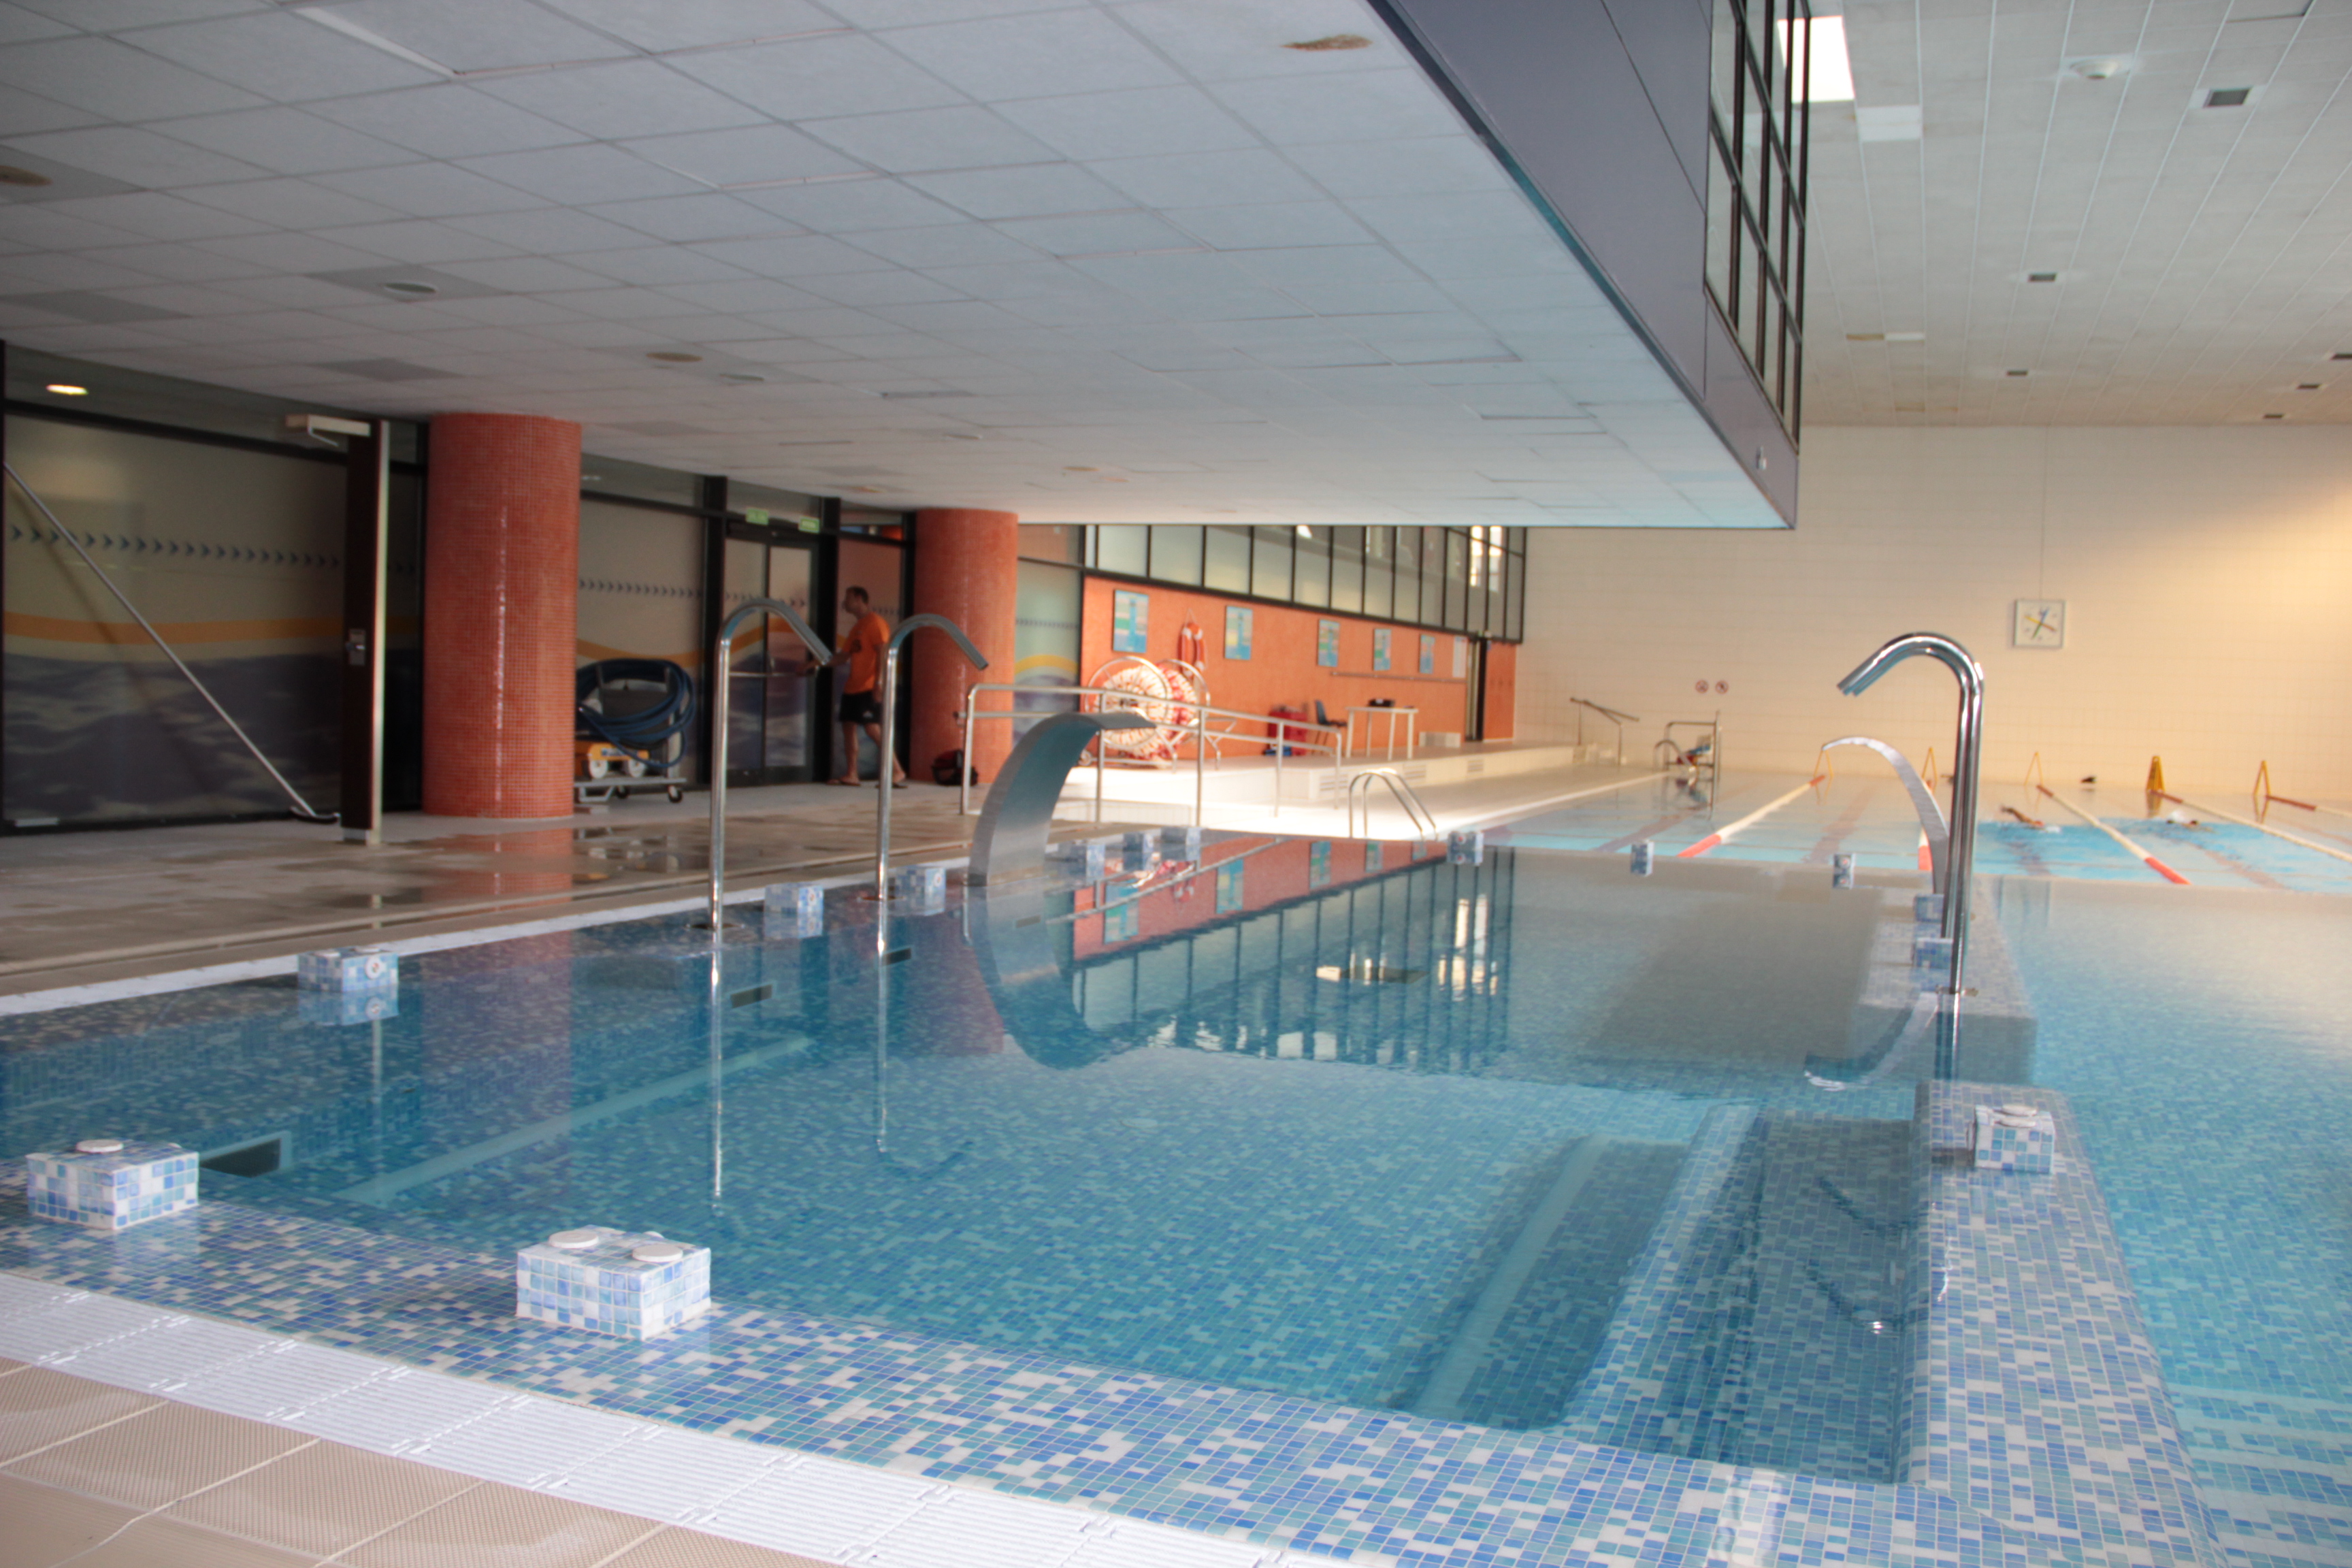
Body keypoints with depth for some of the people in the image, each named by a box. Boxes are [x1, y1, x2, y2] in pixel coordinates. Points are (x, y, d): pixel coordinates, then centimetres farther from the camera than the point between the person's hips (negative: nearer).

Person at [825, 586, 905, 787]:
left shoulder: (875, 622, -7)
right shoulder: (856, 627, 21)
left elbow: (883, 654, -16)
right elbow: (843, 655, 23)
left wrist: (879, 683, -24)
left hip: (869, 688, -10)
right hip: (853, 687, 10)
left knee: (873, 728, -15)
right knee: (848, 726, 6)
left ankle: (897, 772, -13)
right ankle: (851, 774, 10)